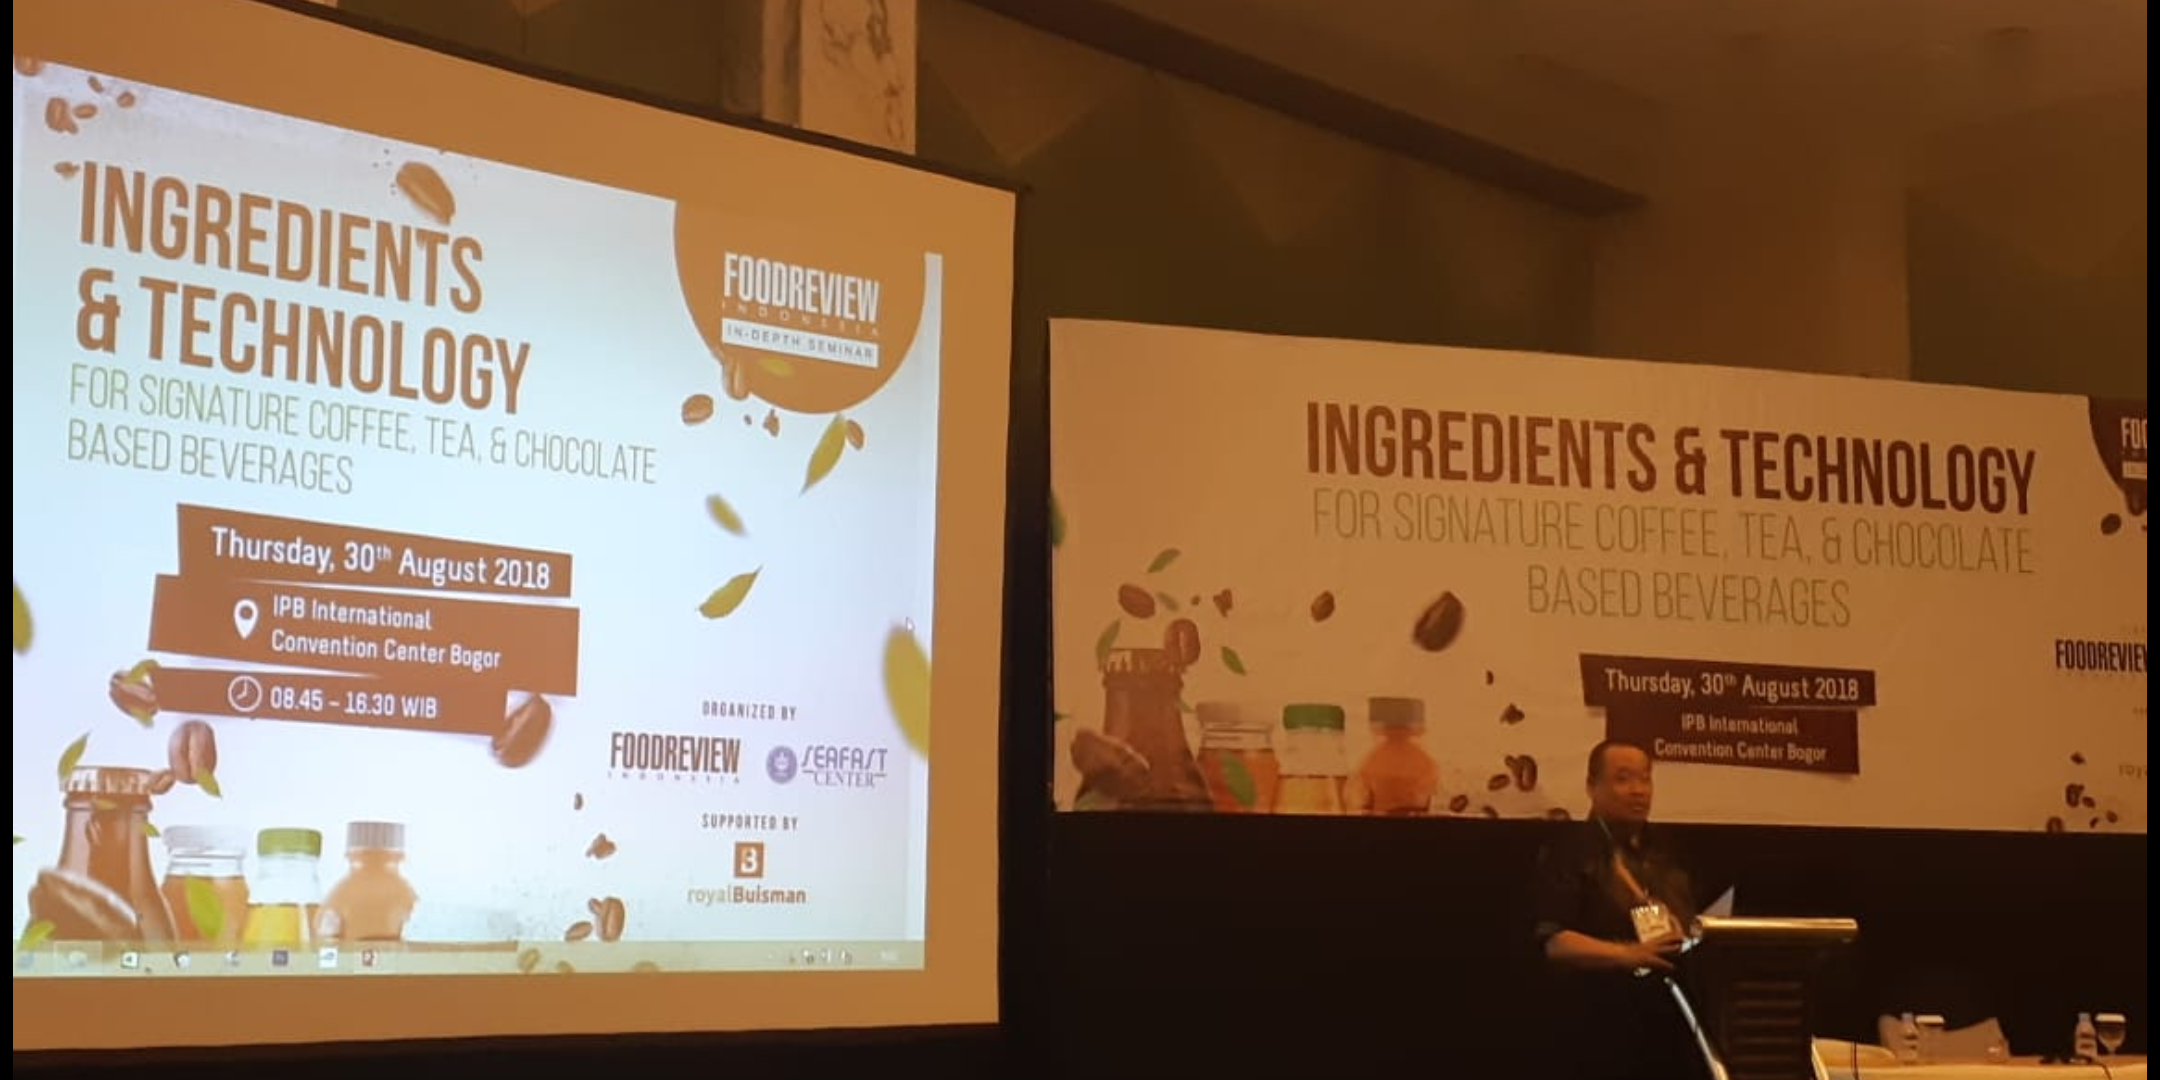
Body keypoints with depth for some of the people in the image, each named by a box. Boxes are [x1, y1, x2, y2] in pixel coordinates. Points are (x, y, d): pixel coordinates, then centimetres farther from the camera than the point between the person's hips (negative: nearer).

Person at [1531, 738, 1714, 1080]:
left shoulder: (1662, 852, 20)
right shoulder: (1569, 852, -3)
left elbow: (1690, 928, 27)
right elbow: (1555, 942, -13)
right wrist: (1629, 954, -25)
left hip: (1676, 1021, 6)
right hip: (1609, 1027, -6)